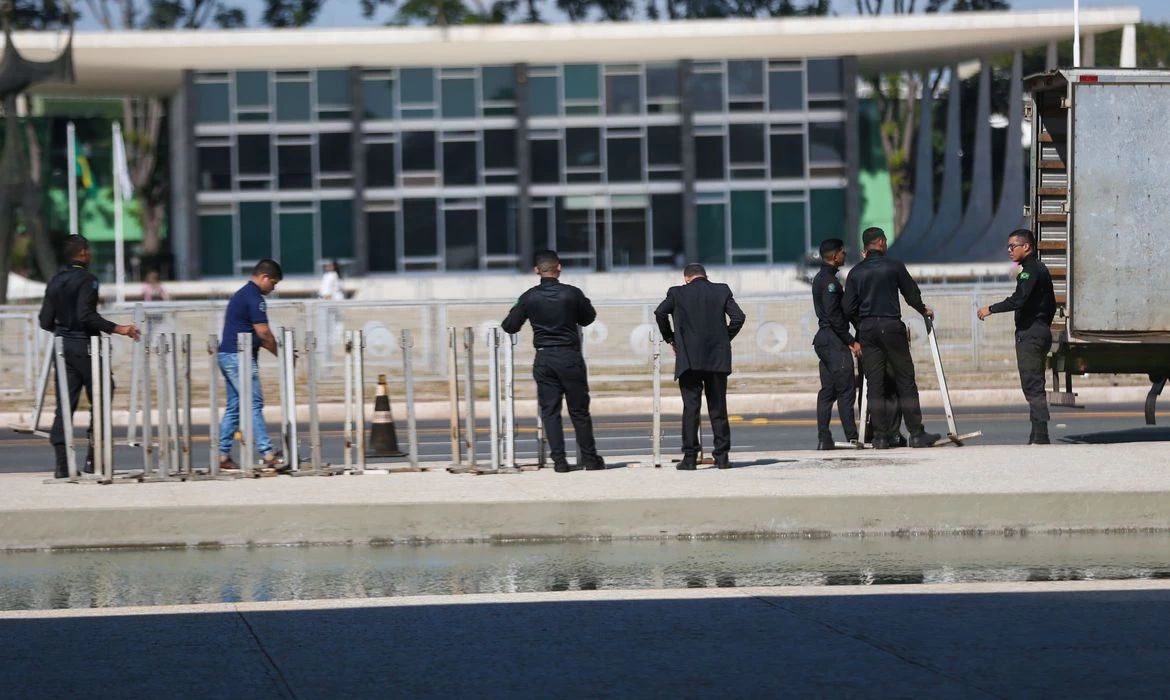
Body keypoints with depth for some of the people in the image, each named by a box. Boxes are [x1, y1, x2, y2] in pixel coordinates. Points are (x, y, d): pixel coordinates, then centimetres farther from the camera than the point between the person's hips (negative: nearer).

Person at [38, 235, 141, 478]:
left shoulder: (55, 282, 11)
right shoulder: (86, 280, -10)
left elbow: (45, 321, 9)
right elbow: (86, 315, -22)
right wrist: (116, 329, -21)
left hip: (63, 346, 7)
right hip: (84, 346, -7)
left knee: (65, 403, 5)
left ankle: (62, 463, -1)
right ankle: (93, 458, -1)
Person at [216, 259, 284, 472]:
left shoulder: (241, 295, 20)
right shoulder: (254, 298, -12)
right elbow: (263, 332, -15)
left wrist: (273, 348, 16)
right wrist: (280, 353, -2)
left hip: (228, 356, 10)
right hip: (240, 357, -10)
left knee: (233, 407, 11)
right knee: (254, 406, -10)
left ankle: (223, 455, 9)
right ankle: (267, 454, -13)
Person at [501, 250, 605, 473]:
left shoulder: (529, 297, -3)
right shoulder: (572, 294, -7)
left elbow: (510, 327, 3)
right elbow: (588, 318, 8)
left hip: (543, 359, 1)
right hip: (570, 357, -1)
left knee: (549, 411, 5)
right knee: (579, 411, 8)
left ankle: (559, 460, -1)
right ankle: (590, 458, 13)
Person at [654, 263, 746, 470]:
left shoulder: (678, 293, 2)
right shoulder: (722, 291, 6)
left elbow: (660, 312, -10)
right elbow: (738, 317, -2)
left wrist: (670, 339, 3)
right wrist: (725, 339, 10)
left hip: (689, 359, -2)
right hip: (718, 358, 2)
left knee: (690, 407, -1)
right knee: (718, 408, 7)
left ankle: (689, 457, -6)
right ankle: (722, 456, 5)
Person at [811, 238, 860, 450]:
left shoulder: (820, 279, 18)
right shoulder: (829, 281, -14)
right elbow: (834, 316, -20)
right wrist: (852, 341, -17)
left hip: (823, 339, 10)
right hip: (835, 341, -10)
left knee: (827, 391, 9)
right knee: (845, 391, -8)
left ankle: (823, 439, 7)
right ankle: (852, 437, -10)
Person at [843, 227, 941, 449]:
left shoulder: (856, 272, 5)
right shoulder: (894, 266, -2)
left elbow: (849, 309, 3)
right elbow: (912, 293, 4)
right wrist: (923, 310, 25)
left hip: (867, 330, 3)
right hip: (891, 326, -3)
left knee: (874, 383, 4)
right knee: (905, 381, 3)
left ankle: (880, 436, 0)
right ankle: (916, 434, 1)